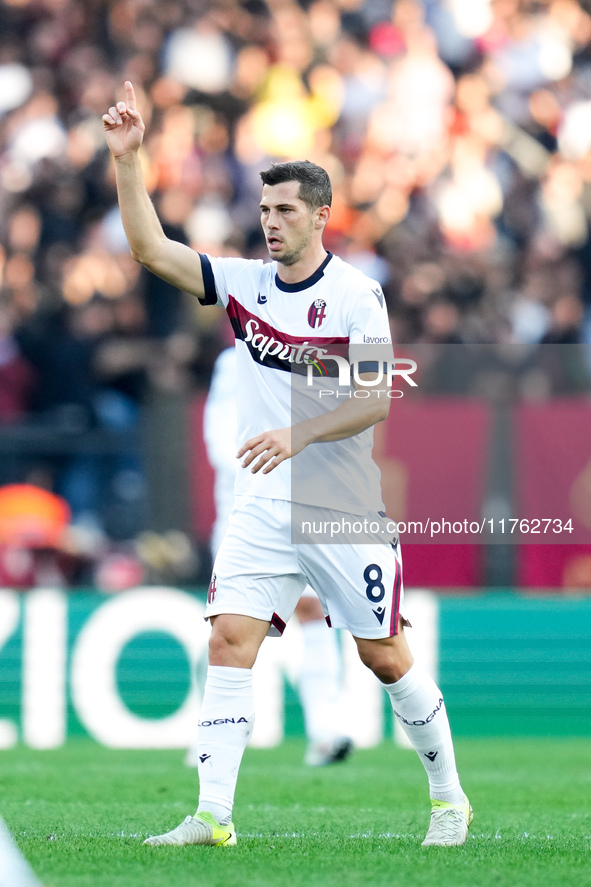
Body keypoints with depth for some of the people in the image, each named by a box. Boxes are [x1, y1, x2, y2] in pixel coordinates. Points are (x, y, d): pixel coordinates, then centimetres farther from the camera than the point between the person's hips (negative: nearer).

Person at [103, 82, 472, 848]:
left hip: (348, 511, -4)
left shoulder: (356, 296, -9)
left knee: (385, 656, 3)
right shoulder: (246, 283, 5)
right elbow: (150, 248, 1)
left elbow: (377, 400, -15)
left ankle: (449, 798, 21)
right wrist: (126, 160, -8)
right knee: (229, 640, -11)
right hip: (263, 508, 4)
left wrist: (299, 434, -26)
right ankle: (213, 814, -13)